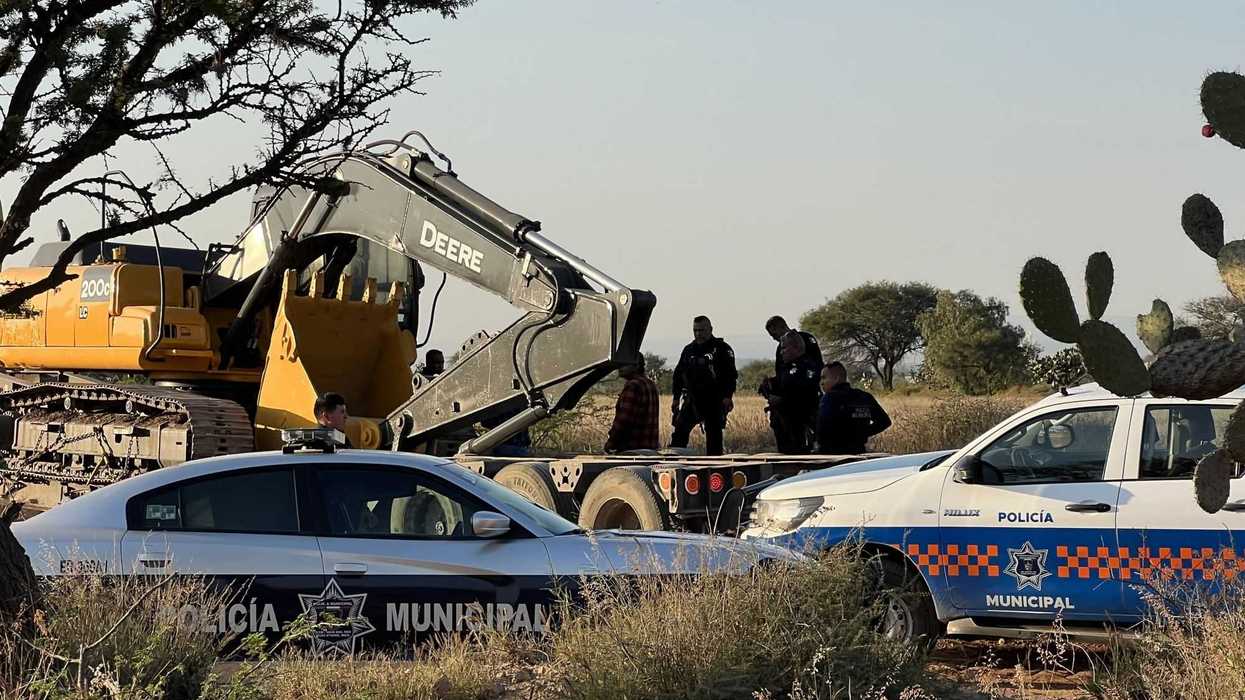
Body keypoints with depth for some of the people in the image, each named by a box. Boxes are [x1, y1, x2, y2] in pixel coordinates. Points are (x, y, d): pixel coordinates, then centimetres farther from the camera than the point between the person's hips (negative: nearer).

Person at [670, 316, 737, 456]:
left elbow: (730, 375, -5)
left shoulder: (722, 348, 2)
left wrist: (728, 397, -15)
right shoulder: (688, 350, 15)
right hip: (691, 399, 3)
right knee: (680, 430, -8)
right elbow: (678, 374, 19)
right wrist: (676, 398, 12)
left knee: (714, 433, 0)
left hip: (714, 400, -3)